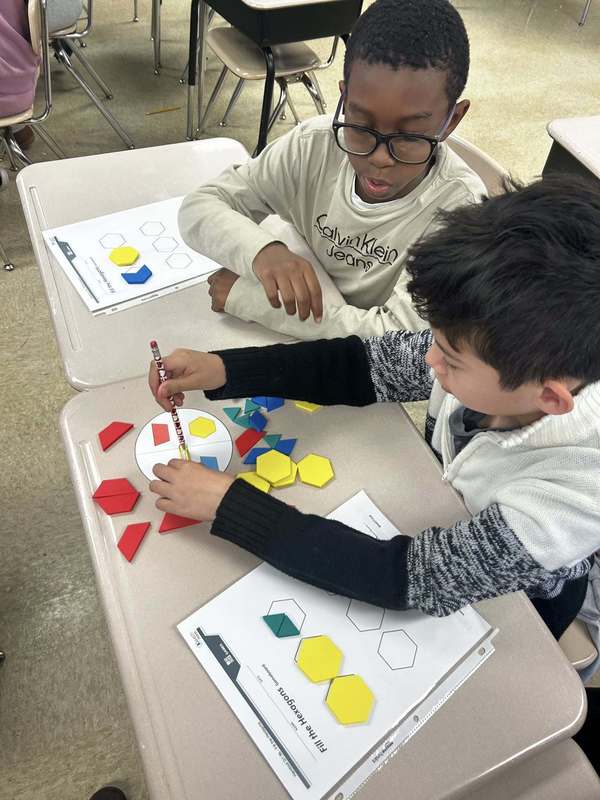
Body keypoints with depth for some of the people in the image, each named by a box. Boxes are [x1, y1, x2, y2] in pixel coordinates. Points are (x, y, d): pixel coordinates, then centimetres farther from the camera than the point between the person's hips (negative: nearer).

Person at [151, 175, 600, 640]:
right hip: (437, 528, 3)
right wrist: (222, 369, -25)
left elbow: (409, 578, -35)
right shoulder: (522, 349, -28)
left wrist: (227, 504, -35)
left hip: (504, 605, -3)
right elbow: (366, 365, -16)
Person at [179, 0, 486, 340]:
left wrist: (249, 297, -27)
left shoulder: (457, 204, -23)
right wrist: (262, 250, -30)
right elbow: (201, 207, -8)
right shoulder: (315, 145, -13)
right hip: (298, 338, 3)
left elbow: (402, 340, -27)